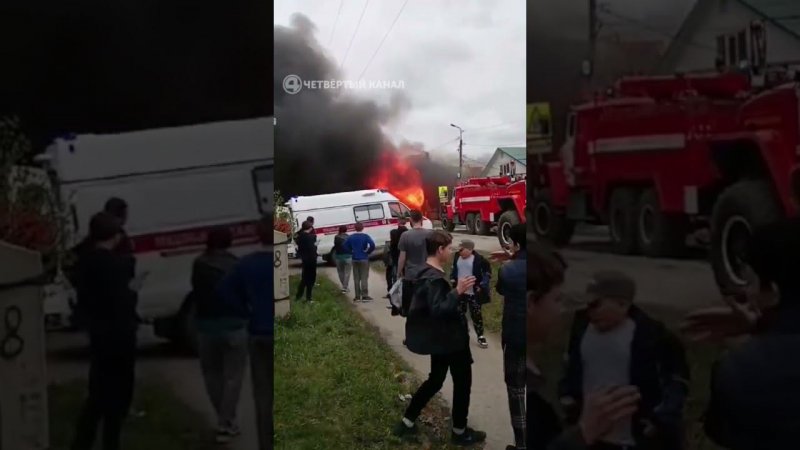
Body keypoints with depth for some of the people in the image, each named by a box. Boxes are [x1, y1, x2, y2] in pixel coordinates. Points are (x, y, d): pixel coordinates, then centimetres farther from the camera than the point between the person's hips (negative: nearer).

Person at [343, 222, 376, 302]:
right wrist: (368, 252, -7)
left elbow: (345, 246, 6)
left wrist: (352, 251, 8)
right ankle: (365, 296, -2)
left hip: (355, 259, 4)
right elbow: (372, 245, -22)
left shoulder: (351, 237, 3)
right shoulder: (365, 236, -9)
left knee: (356, 278, 9)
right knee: (364, 277, 0)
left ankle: (357, 296, 11)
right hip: (364, 259, -4)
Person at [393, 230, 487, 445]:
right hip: (449, 339, -10)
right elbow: (438, 310, -32)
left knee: (435, 380, 21)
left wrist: (455, 291, 13)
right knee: (463, 381, 5)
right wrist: (457, 292, -36)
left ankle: (407, 422, 26)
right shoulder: (434, 278, -24)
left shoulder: (428, 273, 8)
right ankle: (460, 432, 18)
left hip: (440, 338, 10)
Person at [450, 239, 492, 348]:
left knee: (476, 314, 3)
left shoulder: (478, 259, -16)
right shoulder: (457, 256, 0)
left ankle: (480, 336, 13)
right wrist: (453, 280, 7)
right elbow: (454, 269, 18)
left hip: (474, 293, -5)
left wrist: (483, 285, -12)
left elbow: (488, 271, -7)